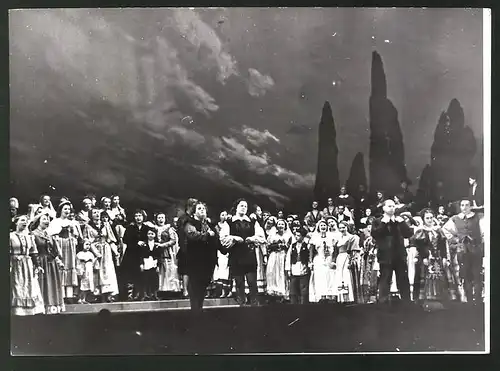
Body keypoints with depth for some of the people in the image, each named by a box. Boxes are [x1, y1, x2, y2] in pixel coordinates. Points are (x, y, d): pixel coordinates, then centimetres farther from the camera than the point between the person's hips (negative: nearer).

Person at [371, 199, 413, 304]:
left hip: (400, 255, 3)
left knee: (404, 282, 6)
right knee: (384, 281, -3)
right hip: (385, 256, -3)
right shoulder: (378, 221, 6)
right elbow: (374, 234, -10)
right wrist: (383, 223, -16)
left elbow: (409, 234, 5)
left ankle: (407, 303, 12)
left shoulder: (399, 220, 16)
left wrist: (402, 223, -8)